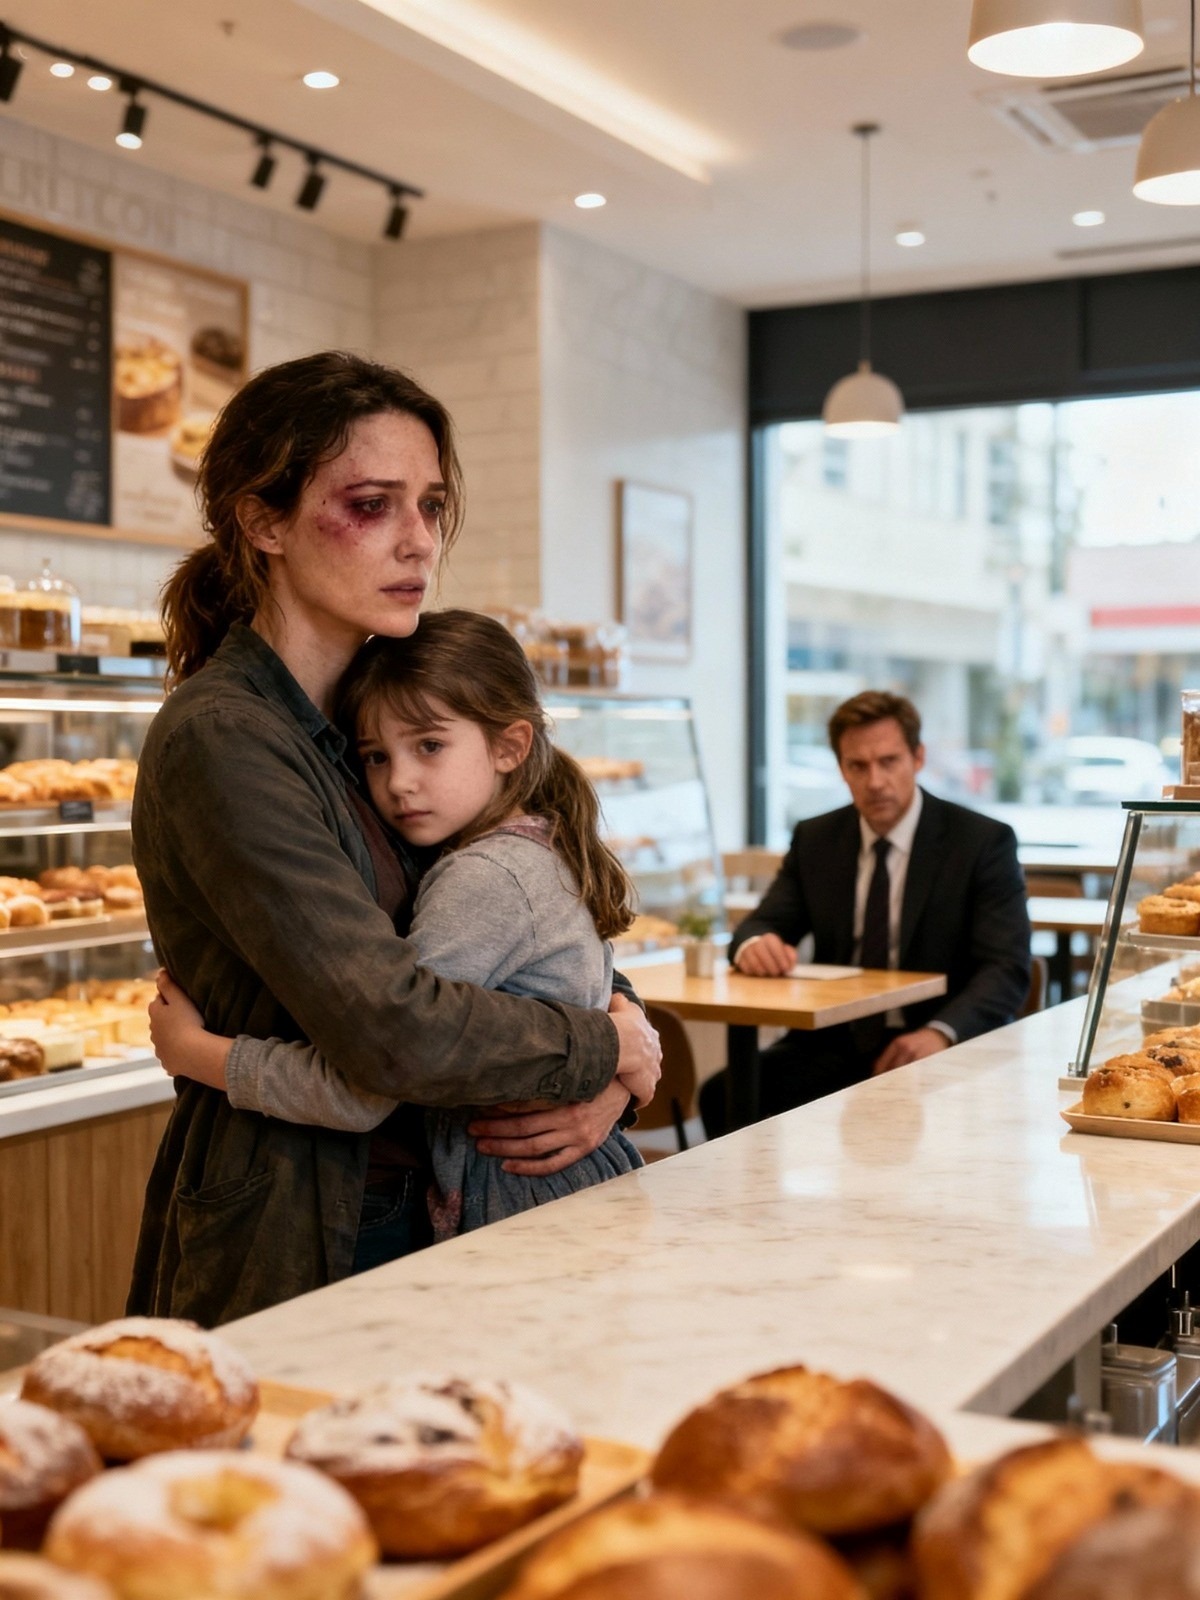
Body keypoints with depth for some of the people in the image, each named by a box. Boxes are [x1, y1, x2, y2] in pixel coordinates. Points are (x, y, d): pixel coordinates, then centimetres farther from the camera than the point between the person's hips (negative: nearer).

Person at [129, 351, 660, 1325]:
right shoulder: (219, 742, -19)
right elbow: (392, 1029, -28)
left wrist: (615, 1082, -9)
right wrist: (610, 1049, -13)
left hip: (416, 1224, 7)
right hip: (287, 1264, -7)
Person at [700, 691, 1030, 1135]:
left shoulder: (984, 842, -2)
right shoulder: (815, 839, 11)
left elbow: (1008, 970, -9)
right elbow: (762, 925, 8)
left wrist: (941, 1032, -28)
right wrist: (754, 944, -19)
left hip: (938, 1049, -4)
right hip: (834, 1044, 4)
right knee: (722, 1097, -21)